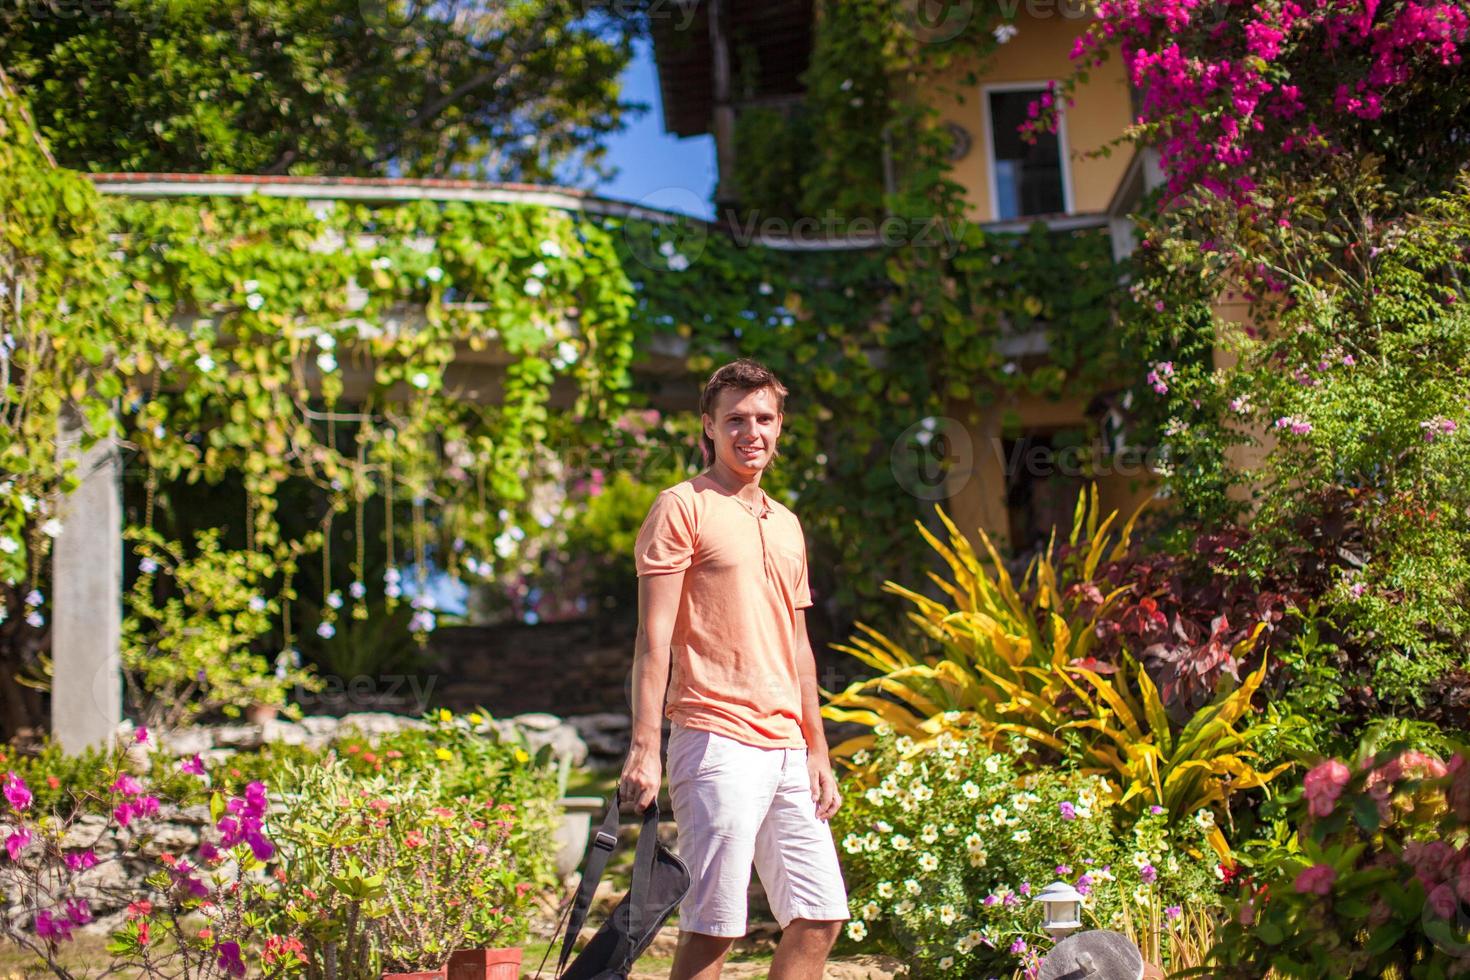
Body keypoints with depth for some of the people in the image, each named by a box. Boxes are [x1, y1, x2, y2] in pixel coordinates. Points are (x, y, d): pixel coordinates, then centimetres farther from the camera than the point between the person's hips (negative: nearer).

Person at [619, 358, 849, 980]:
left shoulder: (786, 525, 20)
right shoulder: (682, 507, -2)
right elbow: (654, 639, -8)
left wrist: (818, 752, 19)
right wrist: (644, 749, -16)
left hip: (787, 748, 7)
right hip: (717, 742, -7)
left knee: (820, 915, 6)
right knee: (711, 928, -7)